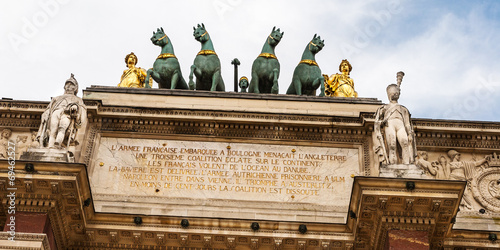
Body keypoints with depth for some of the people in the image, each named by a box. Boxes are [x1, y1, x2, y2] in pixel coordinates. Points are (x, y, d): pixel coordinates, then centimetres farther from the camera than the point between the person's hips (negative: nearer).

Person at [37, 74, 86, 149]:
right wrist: (45, 116, 6)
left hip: (68, 115, -2)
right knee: (53, 132, -35)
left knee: (62, 127, -40)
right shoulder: (57, 98, 44)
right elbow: (49, 110, 29)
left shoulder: (78, 100, 37)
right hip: (55, 112, 2)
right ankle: (50, 149, -55)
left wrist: (76, 107, -10)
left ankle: (57, 144, -65)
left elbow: (82, 111, 15)